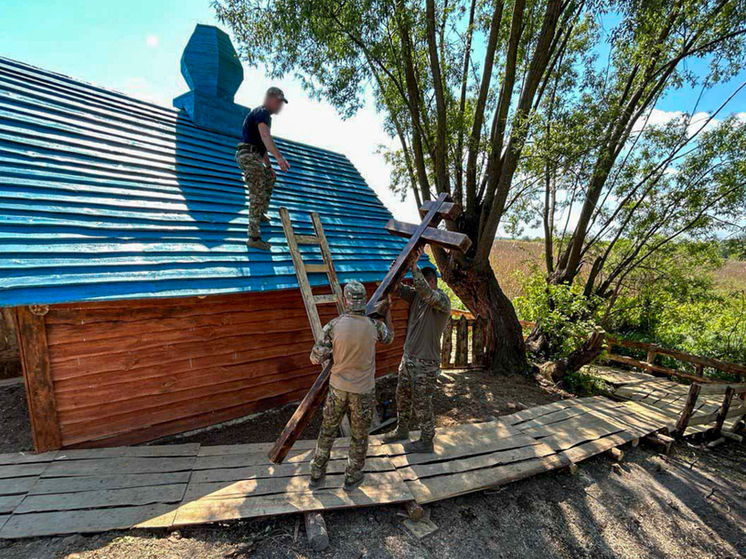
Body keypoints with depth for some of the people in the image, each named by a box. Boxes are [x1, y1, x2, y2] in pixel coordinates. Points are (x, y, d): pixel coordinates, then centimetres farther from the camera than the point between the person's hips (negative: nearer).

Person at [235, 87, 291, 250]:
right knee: (258, 196, -16)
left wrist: (269, 166, 30)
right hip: (249, 156, -11)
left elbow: (263, 145, 30)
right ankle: (254, 238, -18)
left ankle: (261, 214, 41)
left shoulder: (265, 116, 24)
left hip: (253, 158, 11)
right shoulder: (261, 112, -9)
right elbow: (265, 135, -31)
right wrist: (279, 156, -43)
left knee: (270, 180, 30)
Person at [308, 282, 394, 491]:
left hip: (338, 387, 1)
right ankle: (352, 478, 35)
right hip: (363, 390, -1)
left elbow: (316, 358, -12)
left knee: (328, 431, 21)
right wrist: (387, 312, 21)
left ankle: (317, 474, 35)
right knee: (359, 435, 19)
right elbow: (389, 338, 10)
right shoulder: (374, 325, -15)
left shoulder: (333, 325, -17)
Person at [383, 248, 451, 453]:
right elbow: (397, 287, -2)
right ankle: (402, 430, 43)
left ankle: (426, 442, 27)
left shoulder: (442, 300, -19)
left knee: (422, 404, 6)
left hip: (425, 363, -8)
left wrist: (414, 265, -38)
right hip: (408, 357, 8)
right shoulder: (416, 295, 3)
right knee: (402, 396, 22)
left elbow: (425, 292, -39)